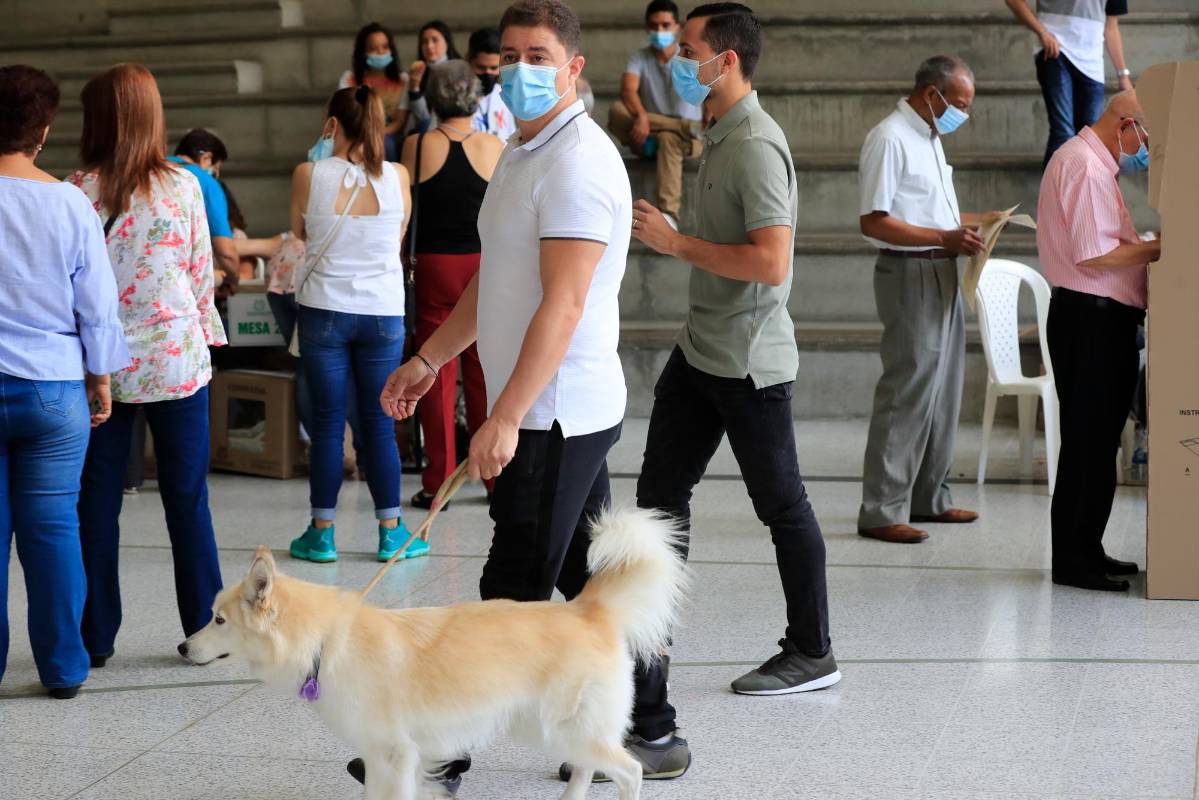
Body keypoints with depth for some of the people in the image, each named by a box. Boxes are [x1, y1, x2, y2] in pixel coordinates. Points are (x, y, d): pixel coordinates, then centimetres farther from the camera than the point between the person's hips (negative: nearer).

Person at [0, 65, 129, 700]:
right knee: (53, 527, 6)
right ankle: (63, 669, 12)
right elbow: (97, 305, 1)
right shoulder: (70, 204, -5)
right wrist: (100, 378, 14)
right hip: (54, 389, 0)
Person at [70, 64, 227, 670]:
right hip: (177, 359, 0)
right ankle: (204, 630, 12)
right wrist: (206, 335, 15)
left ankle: (96, 637, 11)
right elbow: (202, 272, 2)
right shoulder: (183, 186, -3)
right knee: (187, 499, 7)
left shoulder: (78, 192, -6)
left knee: (97, 502, 7)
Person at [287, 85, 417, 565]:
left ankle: (322, 532, 11)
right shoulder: (396, 177, -3)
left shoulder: (309, 175, -8)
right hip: (384, 312, 1)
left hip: (324, 310, -1)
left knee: (327, 422, 6)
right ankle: (391, 531, 12)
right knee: (379, 423, 8)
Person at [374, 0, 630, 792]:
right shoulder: (524, 154, 16)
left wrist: (505, 417, -25)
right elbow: (492, 282, 24)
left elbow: (563, 305, -23)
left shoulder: (578, 162, -16)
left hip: (555, 413, -10)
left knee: (514, 593, -2)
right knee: (590, 584, 13)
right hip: (561, 413, 10)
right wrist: (428, 360, 22)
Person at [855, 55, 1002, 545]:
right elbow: (874, 222, -20)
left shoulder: (929, 137, 17)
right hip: (909, 273, -10)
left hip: (941, 274, 10)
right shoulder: (890, 140, -14)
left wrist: (965, 224, 10)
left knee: (943, 390, 14)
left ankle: (928, 497, 24)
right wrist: (945, 238, -22)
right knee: (907, 392, -10)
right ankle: (881, 512, -6)